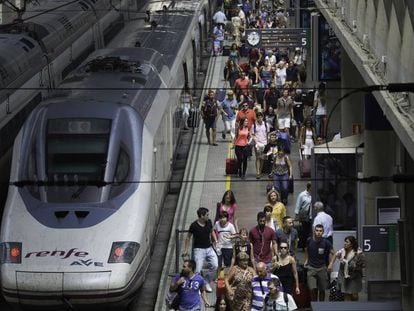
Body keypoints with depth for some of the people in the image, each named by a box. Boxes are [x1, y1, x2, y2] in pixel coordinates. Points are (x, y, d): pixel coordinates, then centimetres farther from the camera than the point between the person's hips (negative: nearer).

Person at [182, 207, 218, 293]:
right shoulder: (194, 225, -13)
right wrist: (186, 250, -1)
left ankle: (206, 282, 16)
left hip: (209, 248, 5)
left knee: (215, 265, -6)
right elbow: (188, 237, -1)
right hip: (199, 249, -5)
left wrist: (215, 240, 6)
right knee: (197, 270, -10)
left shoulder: (209, 222, 0)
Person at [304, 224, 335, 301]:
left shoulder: (326, 243, -8)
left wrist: (330, 264, -7)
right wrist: (306, 260, 11)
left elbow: (332, 253, 3)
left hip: (322, 268, 0)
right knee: (313, 289, -10)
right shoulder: (309, 241, -3)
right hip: (311, 268, 0)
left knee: (322, 289, 6)